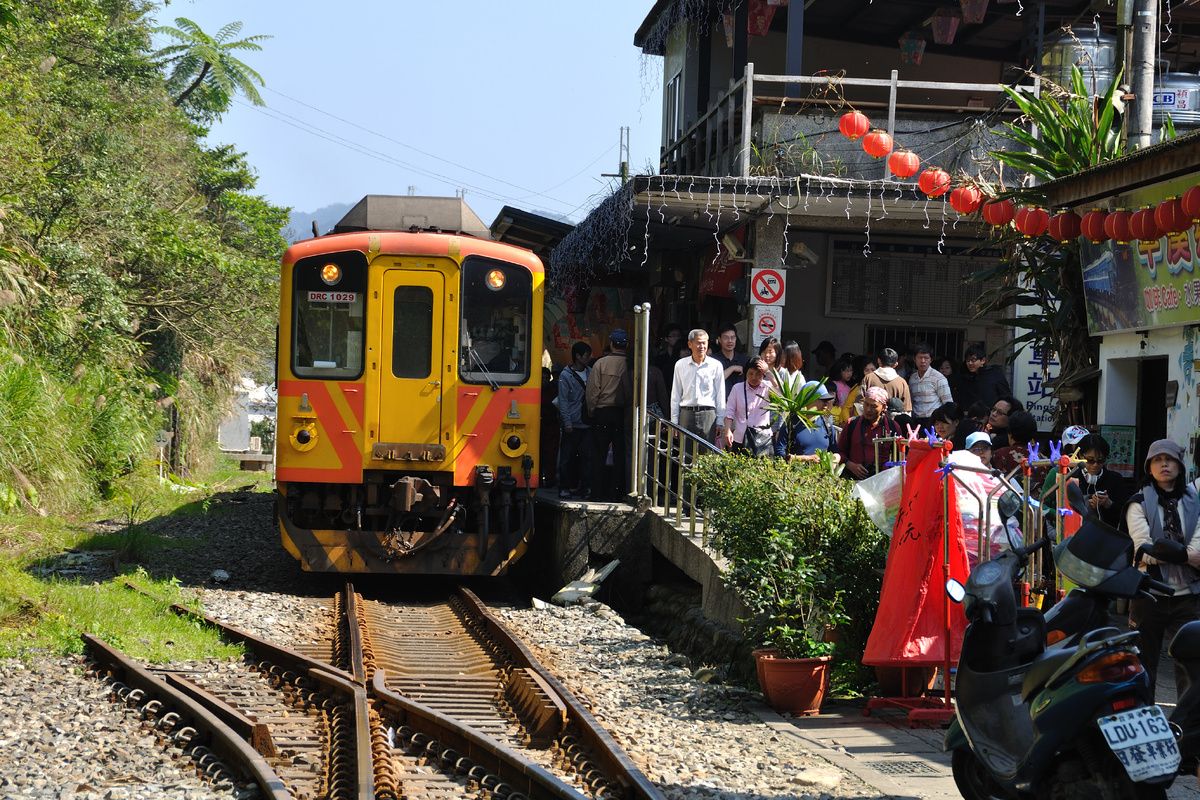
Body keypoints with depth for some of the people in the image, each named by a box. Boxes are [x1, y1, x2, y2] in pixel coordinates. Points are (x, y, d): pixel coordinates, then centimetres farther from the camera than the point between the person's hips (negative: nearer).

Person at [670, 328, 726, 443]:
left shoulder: (716, 365, 3)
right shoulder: (680, 365, 8)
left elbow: (720, 395, 7)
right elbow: (675, 395, 12)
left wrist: (720, 422, 5)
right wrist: (674, 421, 9)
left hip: (708, 414, -1)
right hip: (686, 414, 1)